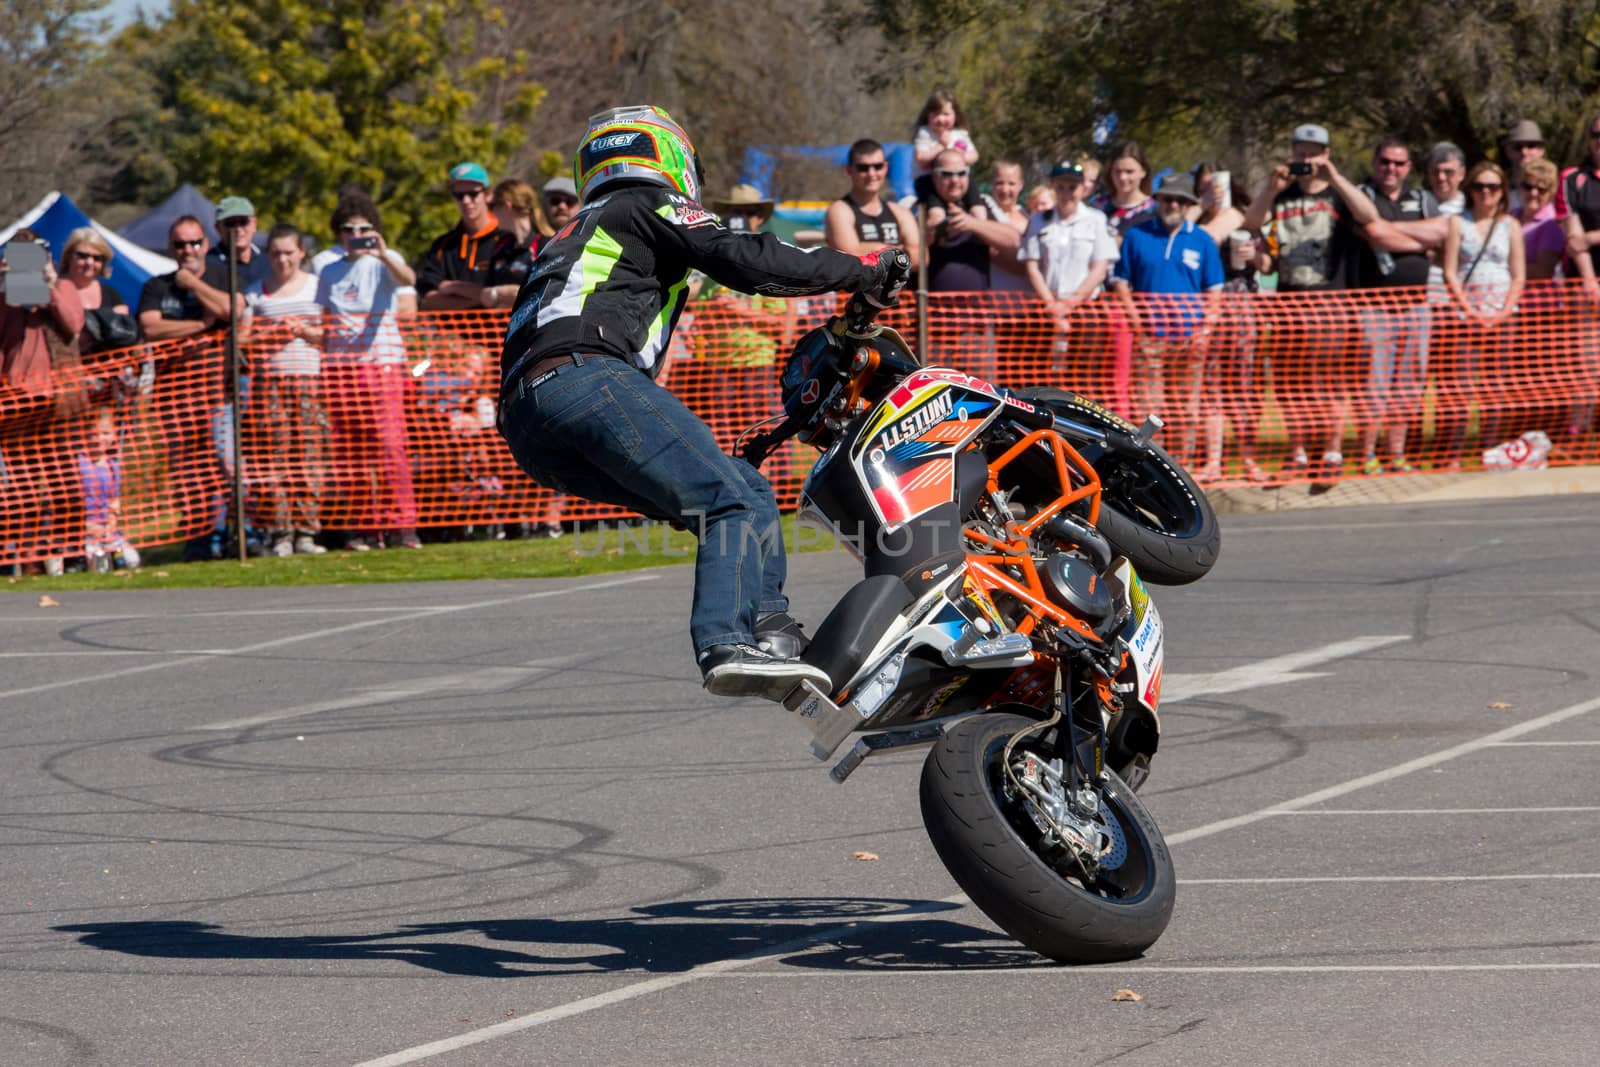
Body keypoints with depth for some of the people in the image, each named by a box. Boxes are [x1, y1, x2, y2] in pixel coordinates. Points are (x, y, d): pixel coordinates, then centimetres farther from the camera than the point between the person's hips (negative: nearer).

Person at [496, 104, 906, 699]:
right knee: (739, 502, -14)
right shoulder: (651, 207, 15)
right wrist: (863, 272, 4)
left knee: (740, 488, 12)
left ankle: (769, 631, -3)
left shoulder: (569, 242, 40)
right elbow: (745, 260, -3)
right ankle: (729, 645, -36)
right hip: (583, 380, -8)